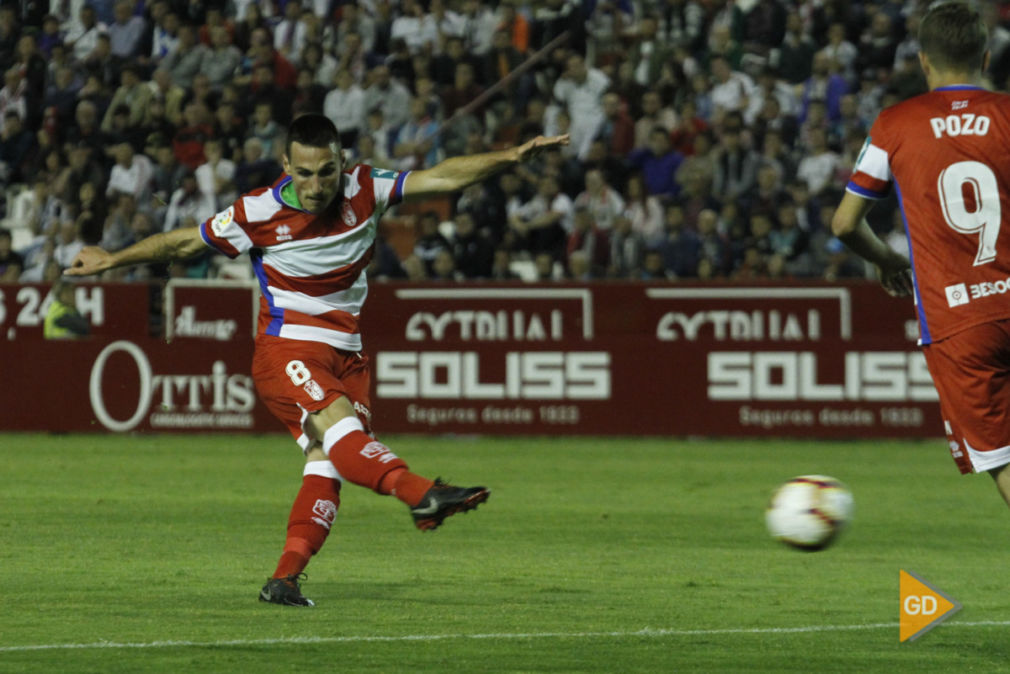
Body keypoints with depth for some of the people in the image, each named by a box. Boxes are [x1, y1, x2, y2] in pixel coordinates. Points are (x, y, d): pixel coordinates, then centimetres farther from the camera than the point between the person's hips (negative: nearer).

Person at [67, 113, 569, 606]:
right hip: (287, 347, -4)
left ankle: (285, 578, -10)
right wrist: (112, 260, 11)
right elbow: (185, 243, 6)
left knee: (329, 462, -11)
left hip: (345, 353, 4)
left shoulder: (363, 190, -2)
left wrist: (511, 157, -10)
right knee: (335, 421, -30)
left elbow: (443, 177, -1)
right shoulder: (257, 214, -8)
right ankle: (420, 495, -53)